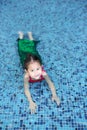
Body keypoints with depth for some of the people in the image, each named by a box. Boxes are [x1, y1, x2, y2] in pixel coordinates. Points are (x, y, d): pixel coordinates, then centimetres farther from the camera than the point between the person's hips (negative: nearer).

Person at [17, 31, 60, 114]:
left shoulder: (43, 73, -46)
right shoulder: (27, 76, -48)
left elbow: (50, 83, -40)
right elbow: (26, 89, -46)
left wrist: (54, 95, -53)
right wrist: (31, 102, -57)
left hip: (35, 58, 1)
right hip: (26, 58, -1)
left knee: (33, 49, 35)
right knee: (22, 50, 33)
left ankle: (30, 36, 60)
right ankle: (21, 36, 57)